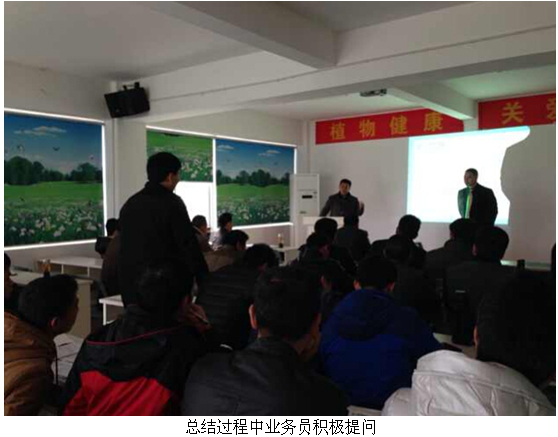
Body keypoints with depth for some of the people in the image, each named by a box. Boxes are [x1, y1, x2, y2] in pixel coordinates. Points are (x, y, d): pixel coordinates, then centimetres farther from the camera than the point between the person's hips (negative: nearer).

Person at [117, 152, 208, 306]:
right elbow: (189, 245, -14)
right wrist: (204, 280, -5)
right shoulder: (172, 203, -12)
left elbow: (125, 247, 15)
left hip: (131, 284, 7)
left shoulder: (129, 204, 10)